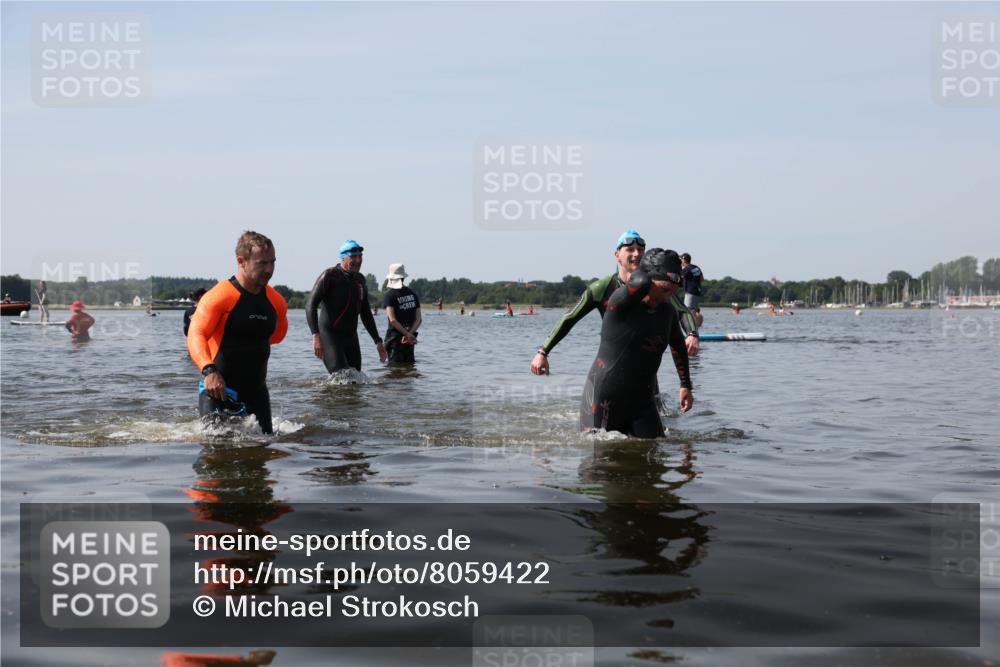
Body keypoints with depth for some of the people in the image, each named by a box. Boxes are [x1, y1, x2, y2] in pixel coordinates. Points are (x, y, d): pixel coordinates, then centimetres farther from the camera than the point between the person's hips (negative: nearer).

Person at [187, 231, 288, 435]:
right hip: (218, 389, -6)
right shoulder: (219, 297, -15)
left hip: (256, 392, 6)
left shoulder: (276, 302, 5)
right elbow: (196, 335, -26)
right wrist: (208, 370, -40)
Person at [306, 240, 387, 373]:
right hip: (329, 335, -7)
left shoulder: (360, 280, 14)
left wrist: (377, 341, 19)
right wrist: (316, 336, -25)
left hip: (351, 337, 7)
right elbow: (311, 305, -13)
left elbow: (366, 314, 23)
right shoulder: (329, 276, -7)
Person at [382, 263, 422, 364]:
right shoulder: (412, 294, 8)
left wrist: (407, 334, -14)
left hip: (395, 337, -5)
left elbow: (393, 320, -18)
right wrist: (410, 333, -8)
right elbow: (418, 319, 3)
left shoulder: (389, 295, -9)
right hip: (410, 340, 5)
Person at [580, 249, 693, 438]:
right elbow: (642, 283, -40)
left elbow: (678, 345, 23)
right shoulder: (622, 303, -17)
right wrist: (635, 277, -16)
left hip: (641, 399, 6)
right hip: (604, 399, -6)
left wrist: (686, 386, 24)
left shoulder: (667, 312, 4)